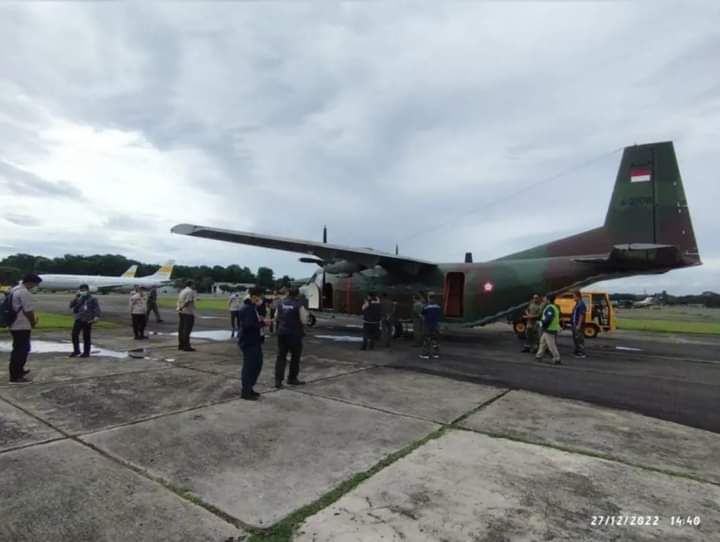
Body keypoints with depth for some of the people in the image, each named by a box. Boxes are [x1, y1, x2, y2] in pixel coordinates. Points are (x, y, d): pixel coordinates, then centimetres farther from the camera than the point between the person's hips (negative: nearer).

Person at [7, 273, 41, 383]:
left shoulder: (15, 290, 13)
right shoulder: (25, 293, -19)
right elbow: (28, 311, -20)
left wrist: (31, 321, 18)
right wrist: (33, 322, -3)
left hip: (14, 325, 10)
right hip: (22, 326, -10)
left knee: (18, 349, 22)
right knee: (21, 350, -4)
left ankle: (18, 371, 34)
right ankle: (16, 376, 0)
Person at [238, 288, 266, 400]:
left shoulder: (252, 307, 14)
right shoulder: (247, 308, -18)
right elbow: (248, 325, -27)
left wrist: (260, 321, 5)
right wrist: (263, 323, -20)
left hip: (254, 341, 10)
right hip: (248, 342, -10)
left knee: (257, 365, 16)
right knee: (249, 367, -2)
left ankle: (249, 388, 27)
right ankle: (245, 392, 8)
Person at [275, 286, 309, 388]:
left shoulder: (281, 304, 3)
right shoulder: (299, 305, -12)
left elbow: (276, 317, 9)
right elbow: (304, 321, -12)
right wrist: (305, 313, 5)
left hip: (282, 333, 4)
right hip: (294, 334, -4)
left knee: (281, 357, 10)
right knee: (295, 357, 13)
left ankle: (278, 380, 5)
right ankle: (292, 379, 20)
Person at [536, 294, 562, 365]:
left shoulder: (550, 308, -19)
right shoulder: (554, 307, 15)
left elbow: (548, 319, -28)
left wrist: (542, 323, -15)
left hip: (549, 330, -11)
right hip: (548, 329, 11)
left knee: (551, 345, -6)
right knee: (542, 342, 19)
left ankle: (557, 359, -1)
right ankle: (539, 356, 28)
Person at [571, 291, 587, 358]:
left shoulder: (582, 305, -16)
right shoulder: (577, 304, 16)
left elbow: (581, 315, -21)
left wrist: (579, 325, -24)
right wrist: (573, 323, 20)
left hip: (579, 325, -10)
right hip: (574, 324, 10)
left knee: (580, 339, -7)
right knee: (575, 338, 14)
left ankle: (582, 353, -2)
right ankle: (577, 352, 23)